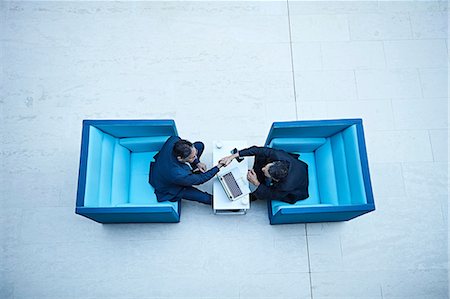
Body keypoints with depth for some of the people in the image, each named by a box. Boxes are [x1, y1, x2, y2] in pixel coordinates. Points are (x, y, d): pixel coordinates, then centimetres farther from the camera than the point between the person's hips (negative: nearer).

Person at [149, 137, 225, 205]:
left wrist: (197, 162, -8)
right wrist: (219, 166, -24)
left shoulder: (174, 140, -33)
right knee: (206, 198, -11)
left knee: (200, 145, -2)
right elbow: (200, 179, -26)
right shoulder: (178, 174, -45)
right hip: (168, 187, -6)